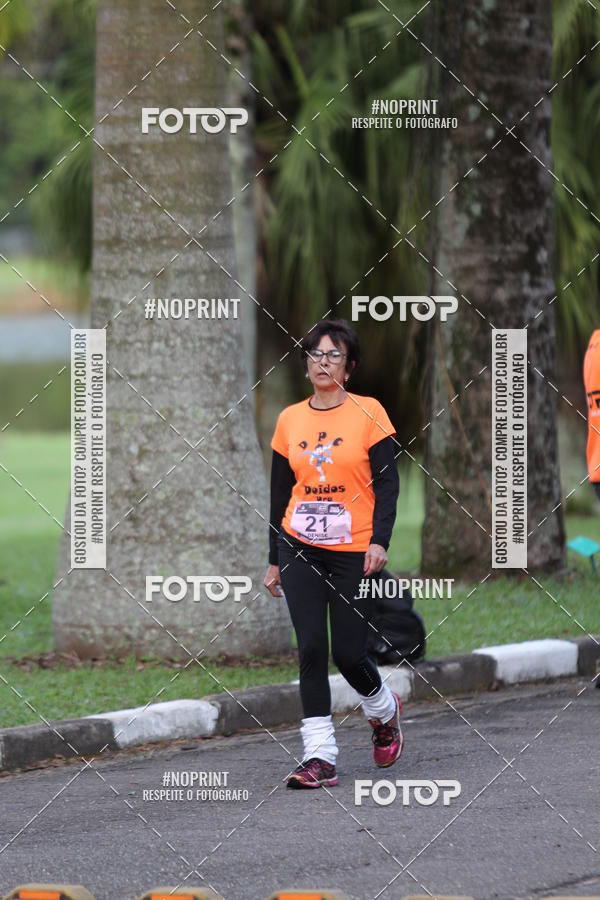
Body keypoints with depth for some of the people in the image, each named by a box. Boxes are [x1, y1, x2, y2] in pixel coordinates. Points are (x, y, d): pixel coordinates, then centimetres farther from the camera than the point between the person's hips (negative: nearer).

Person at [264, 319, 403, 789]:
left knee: (349, 652, -2)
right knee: (311, 648, -7)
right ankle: (320, 758, -6)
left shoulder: (368, 412, -2)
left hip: (354, 551, -3)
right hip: (300, 549, 3)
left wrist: (379, 541, -17)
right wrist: (274, 561, 13)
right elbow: (280, 493, 13)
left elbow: (387, 484, -5)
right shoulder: (289, 419, 8)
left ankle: (385, 709, 31)